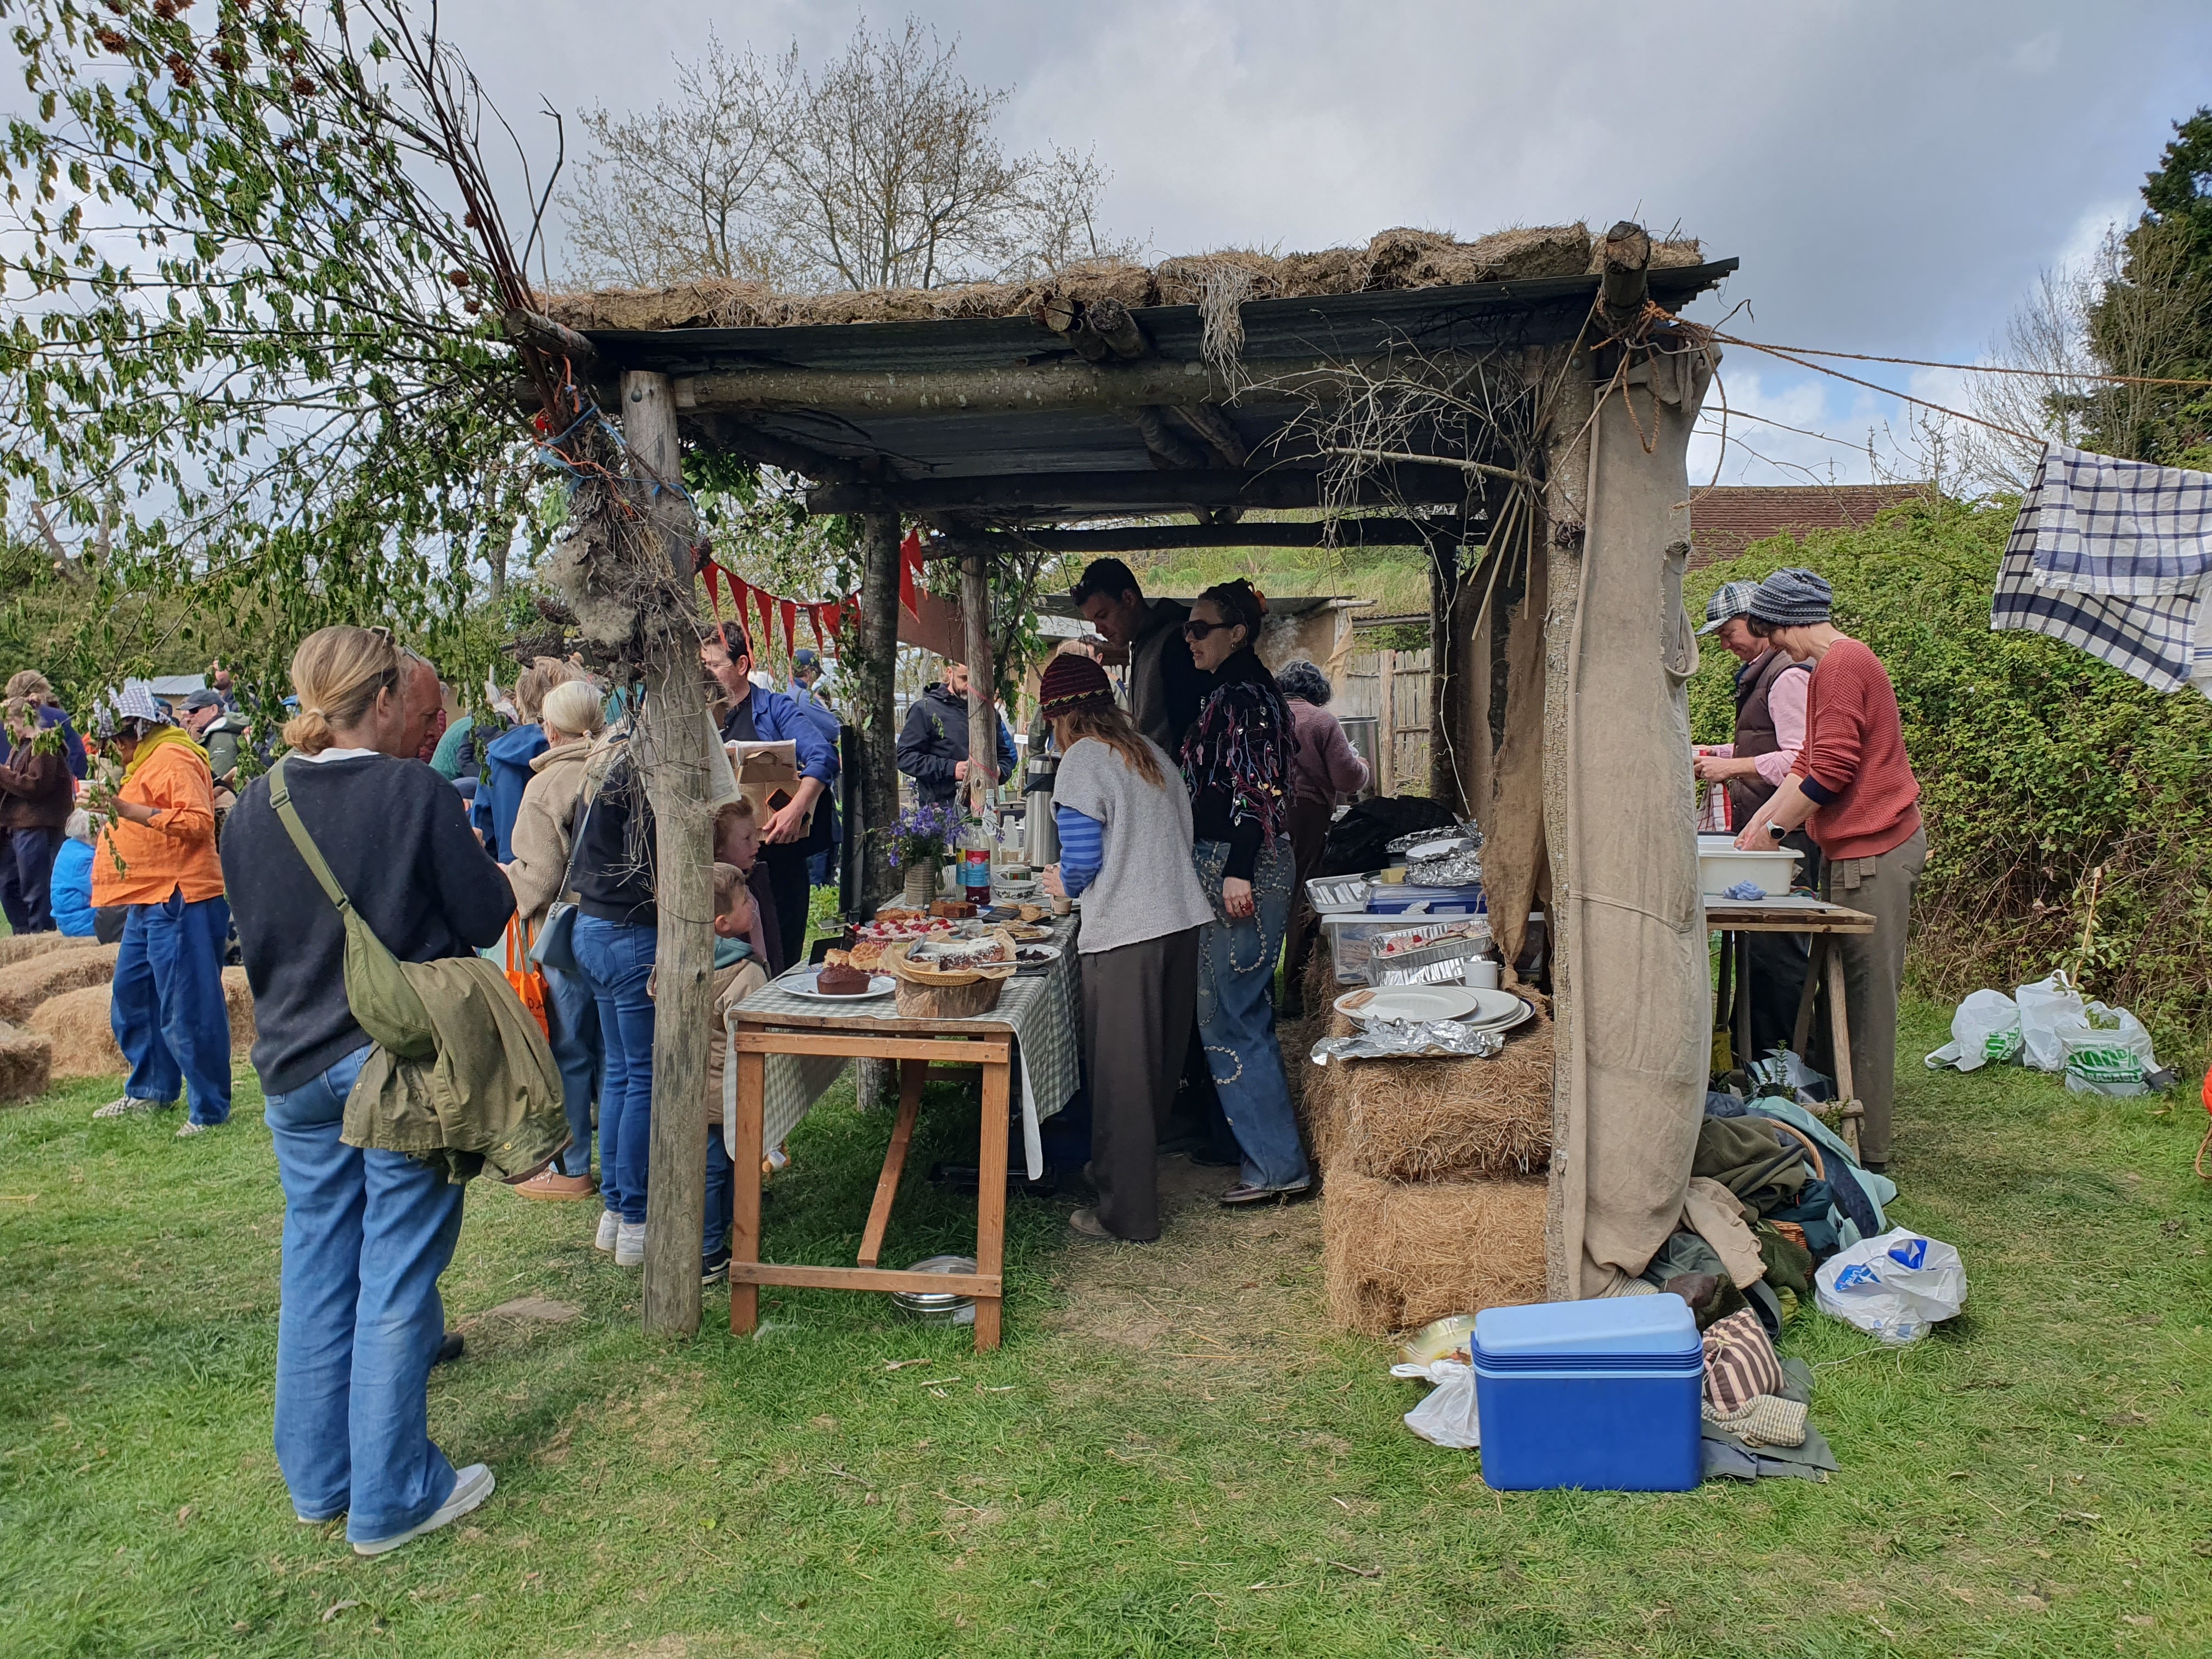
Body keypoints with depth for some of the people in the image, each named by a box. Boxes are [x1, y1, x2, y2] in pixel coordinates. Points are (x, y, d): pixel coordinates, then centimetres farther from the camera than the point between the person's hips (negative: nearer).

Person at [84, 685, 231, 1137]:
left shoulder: (174, 759, -12)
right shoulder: (145, 763, 20)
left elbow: (197, 821, -25)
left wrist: (131, 811, -26)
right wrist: (113, 807, 19)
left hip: (178, 901, -11)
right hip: (147, 904, 11)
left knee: (186, 1011, -7)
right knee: (131, 999, 19)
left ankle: (210, 1109, 1)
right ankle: (150, 1090, 32)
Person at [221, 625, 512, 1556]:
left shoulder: (251, 809, 1)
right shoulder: (416, 793, -15)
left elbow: (252, 937, 12)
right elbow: (487, 919, -10)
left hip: (297, 1068, 5)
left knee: (316, 1272, 16)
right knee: (396, 1279, 4)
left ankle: (318, 1481, 30)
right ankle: (391, 1499, 15)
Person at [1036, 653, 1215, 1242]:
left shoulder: (1082, 761, -7)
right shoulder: (1152, 753, 14)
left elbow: (1083, 856, -14)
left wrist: (1065, 885, 9)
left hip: (1123, 934, -7)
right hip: (1182, 920, 8)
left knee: (1121, 1076, 2)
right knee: (1159, 1064, 18)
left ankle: (1126, 1212, 11)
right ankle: (1133, 1174, 35)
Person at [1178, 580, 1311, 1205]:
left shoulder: (1244, 695, -13)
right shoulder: (1232, 691, 17)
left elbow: (1255, 790, -22)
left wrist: (1239, 872, -26)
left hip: (1245, 868, -11)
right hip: (1230, 865, 11)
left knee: (1230, 1018, -5)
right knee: (1239, 1013, 16)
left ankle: (1279, 1166, 3)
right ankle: (1269, 1150, 25)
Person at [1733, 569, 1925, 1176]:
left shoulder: (1843, 665, -13)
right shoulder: (1831, 667, 20)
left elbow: (1831, 770, -18)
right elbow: (1808, 762, 22)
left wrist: (1776, 828, -7)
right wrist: (1760, 821, 14)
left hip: (1874, 851, -10)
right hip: (1852, 849, 10)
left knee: (1868, 1000, -6)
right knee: (1838, 993, 12)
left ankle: (1869, 1154, 0)